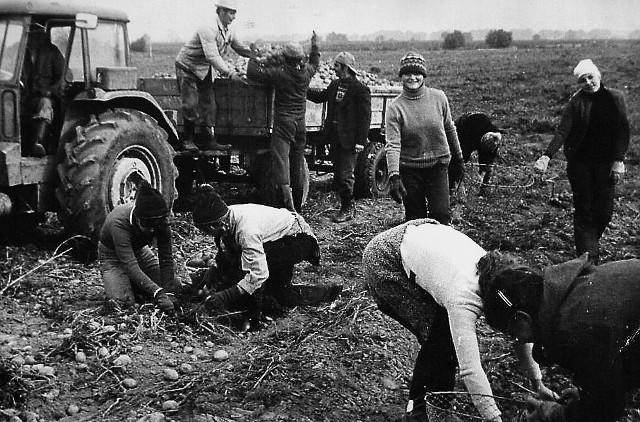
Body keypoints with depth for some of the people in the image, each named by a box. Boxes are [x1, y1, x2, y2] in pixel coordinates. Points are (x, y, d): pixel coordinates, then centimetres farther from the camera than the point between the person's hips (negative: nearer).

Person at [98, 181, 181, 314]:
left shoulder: (161, 222, -27)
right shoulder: (119, 223, -41)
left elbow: (166, 259, -22)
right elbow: (130, 264, -47)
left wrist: (168, 292, -34)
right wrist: (157, 293, -55)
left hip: (139, 250, 5)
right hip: (113, 255, -4)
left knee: (176, 288, -4)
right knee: (122, 301, -28)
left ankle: (133, 285, 16)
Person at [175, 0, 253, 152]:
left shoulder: (229, 31, -1)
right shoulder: (208, 29, -29)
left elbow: (242, 49, 12)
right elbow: (212, 56, -39)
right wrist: (230, 74, -45)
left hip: (205, 71, 7)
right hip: (187, 67, -7)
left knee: (209, 104, 1)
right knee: (191, 104, -9)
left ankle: (210, 141, 3)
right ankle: (187, 139, 6)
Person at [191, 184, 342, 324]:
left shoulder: (246, 229, -38)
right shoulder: (226, 218, -13)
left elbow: (259, 274, -40)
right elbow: (225, 254, 4)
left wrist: (226, 296, -38)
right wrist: (214, 270, -13)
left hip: (300, 240, -9)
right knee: (283, 295, 13)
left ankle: (254, 316, -17)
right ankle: (329, 292, 29)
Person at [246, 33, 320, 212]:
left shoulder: (281, 73, -11)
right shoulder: (306, 72, 5)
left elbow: (252, 73, -10)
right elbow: (315, 63, 29)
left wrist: (254, 59, 9)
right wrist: (315, 45, 44)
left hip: (283, 123, -6)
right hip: (300, 124, 6)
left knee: (280, 163, -13)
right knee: (297, 165, 14)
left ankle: (287, 203, -27)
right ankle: (297, 205, 24)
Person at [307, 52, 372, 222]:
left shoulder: (361, 89, -13)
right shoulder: (334, 85, 10)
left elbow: (365, 117, -13)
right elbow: (320, 96, 26)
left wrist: (360, 141, -17)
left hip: (349, 140, -8)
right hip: (334, 138, 8)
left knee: (345, 176, -3)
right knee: (337, 175, 13)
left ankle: (347, 209, 10)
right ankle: (347, 205, 25)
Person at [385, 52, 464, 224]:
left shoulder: (439, 97, -2)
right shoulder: (395, 108, -8)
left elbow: (449, 129, 12)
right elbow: (393, 145, -17)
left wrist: (458, 159, 18)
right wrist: (394, 176, -28)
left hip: (438, 165, 1)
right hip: (409, 169, -1)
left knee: (441, 214, -7)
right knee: (414, 218, 5)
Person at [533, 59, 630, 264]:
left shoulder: (615, 98, 1)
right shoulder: (576, 102, -3)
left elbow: (622, 131, 0)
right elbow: (562, 132, -12)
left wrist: (619, 161, -8)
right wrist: (546, 156, -26)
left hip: (606, 163, 1)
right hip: (580, 163, -1)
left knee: (604, 212, 4)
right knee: (584, 211, 0)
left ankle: (590, 245, 29)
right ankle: (588, 258, 4)